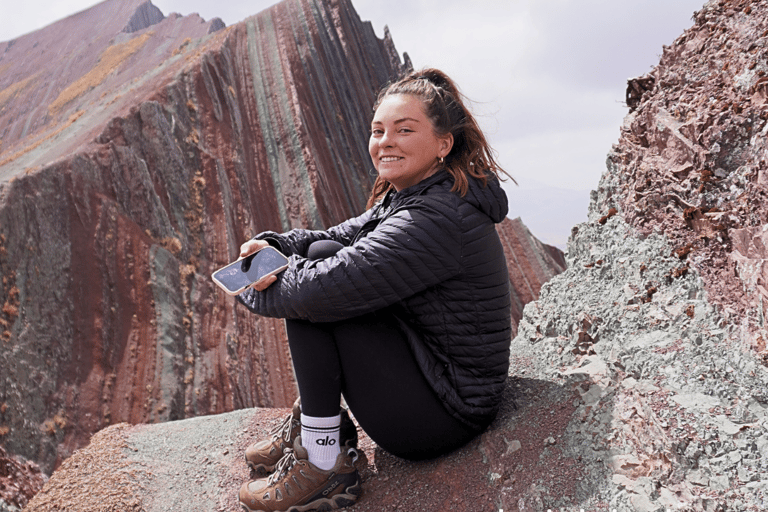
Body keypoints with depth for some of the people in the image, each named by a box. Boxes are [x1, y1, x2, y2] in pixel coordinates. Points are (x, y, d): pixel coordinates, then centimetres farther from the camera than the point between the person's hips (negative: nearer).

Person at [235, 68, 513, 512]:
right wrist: (273, 246, -8)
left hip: (444, 415, -10)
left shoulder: (436, 219, -27)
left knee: (311, 293, -16)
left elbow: (325, 289, -30)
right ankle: (309, 424, 12)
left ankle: (324, 464, -5)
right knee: (320, 255, 4)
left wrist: (256, 291, -10)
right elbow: (337, 238, 13)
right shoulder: (405, 197, 6)